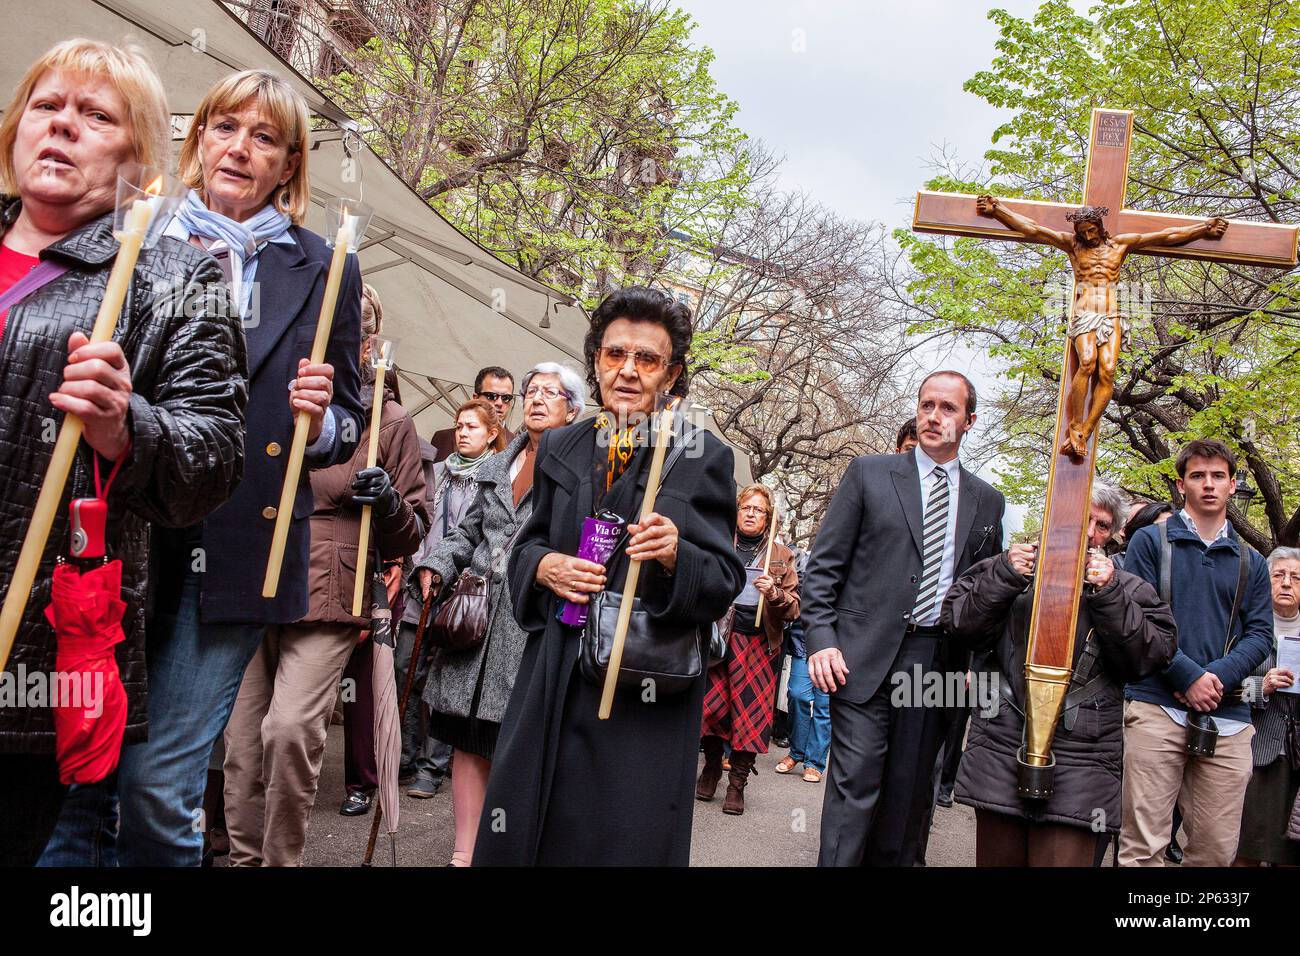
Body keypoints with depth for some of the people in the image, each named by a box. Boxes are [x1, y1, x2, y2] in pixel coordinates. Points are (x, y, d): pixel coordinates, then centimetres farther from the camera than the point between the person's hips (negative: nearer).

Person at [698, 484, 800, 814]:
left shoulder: (781, 555, 10)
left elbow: (794, 607, 6)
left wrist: (775, 594, -13)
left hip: (758, 642, 0)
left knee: (751, 711, -2)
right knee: (712, 704, 1)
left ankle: (737, 783, 12)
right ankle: (712, 765, 27)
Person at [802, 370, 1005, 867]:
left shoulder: (987, 501, 13)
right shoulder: (869, 473, 4)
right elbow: (823, 565, 1)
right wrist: (821, 639, -8)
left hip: (939, 663, 3)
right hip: (866, 658, -3)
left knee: (909, 796, 10)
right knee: (854, 788, -6)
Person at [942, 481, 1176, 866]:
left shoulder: (1126, 588, 12)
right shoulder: (1019, 563, 12)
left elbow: (1155, 653, -1)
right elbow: (957, 620, 4)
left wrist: (1108, 597, -11)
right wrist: (1005, 576, -9)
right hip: (1000, 749, 1)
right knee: (997, 857, 10)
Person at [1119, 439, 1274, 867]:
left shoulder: (1250, 562, 18)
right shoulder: (1151, 541, 7)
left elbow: (1260, 635, 8)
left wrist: (1218, 676, -10)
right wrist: (1188, 676, -13)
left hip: (1227, 716, 4)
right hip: (1157, 707, -3)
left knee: (1216, 848, 6)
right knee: (1143, 845, -6)